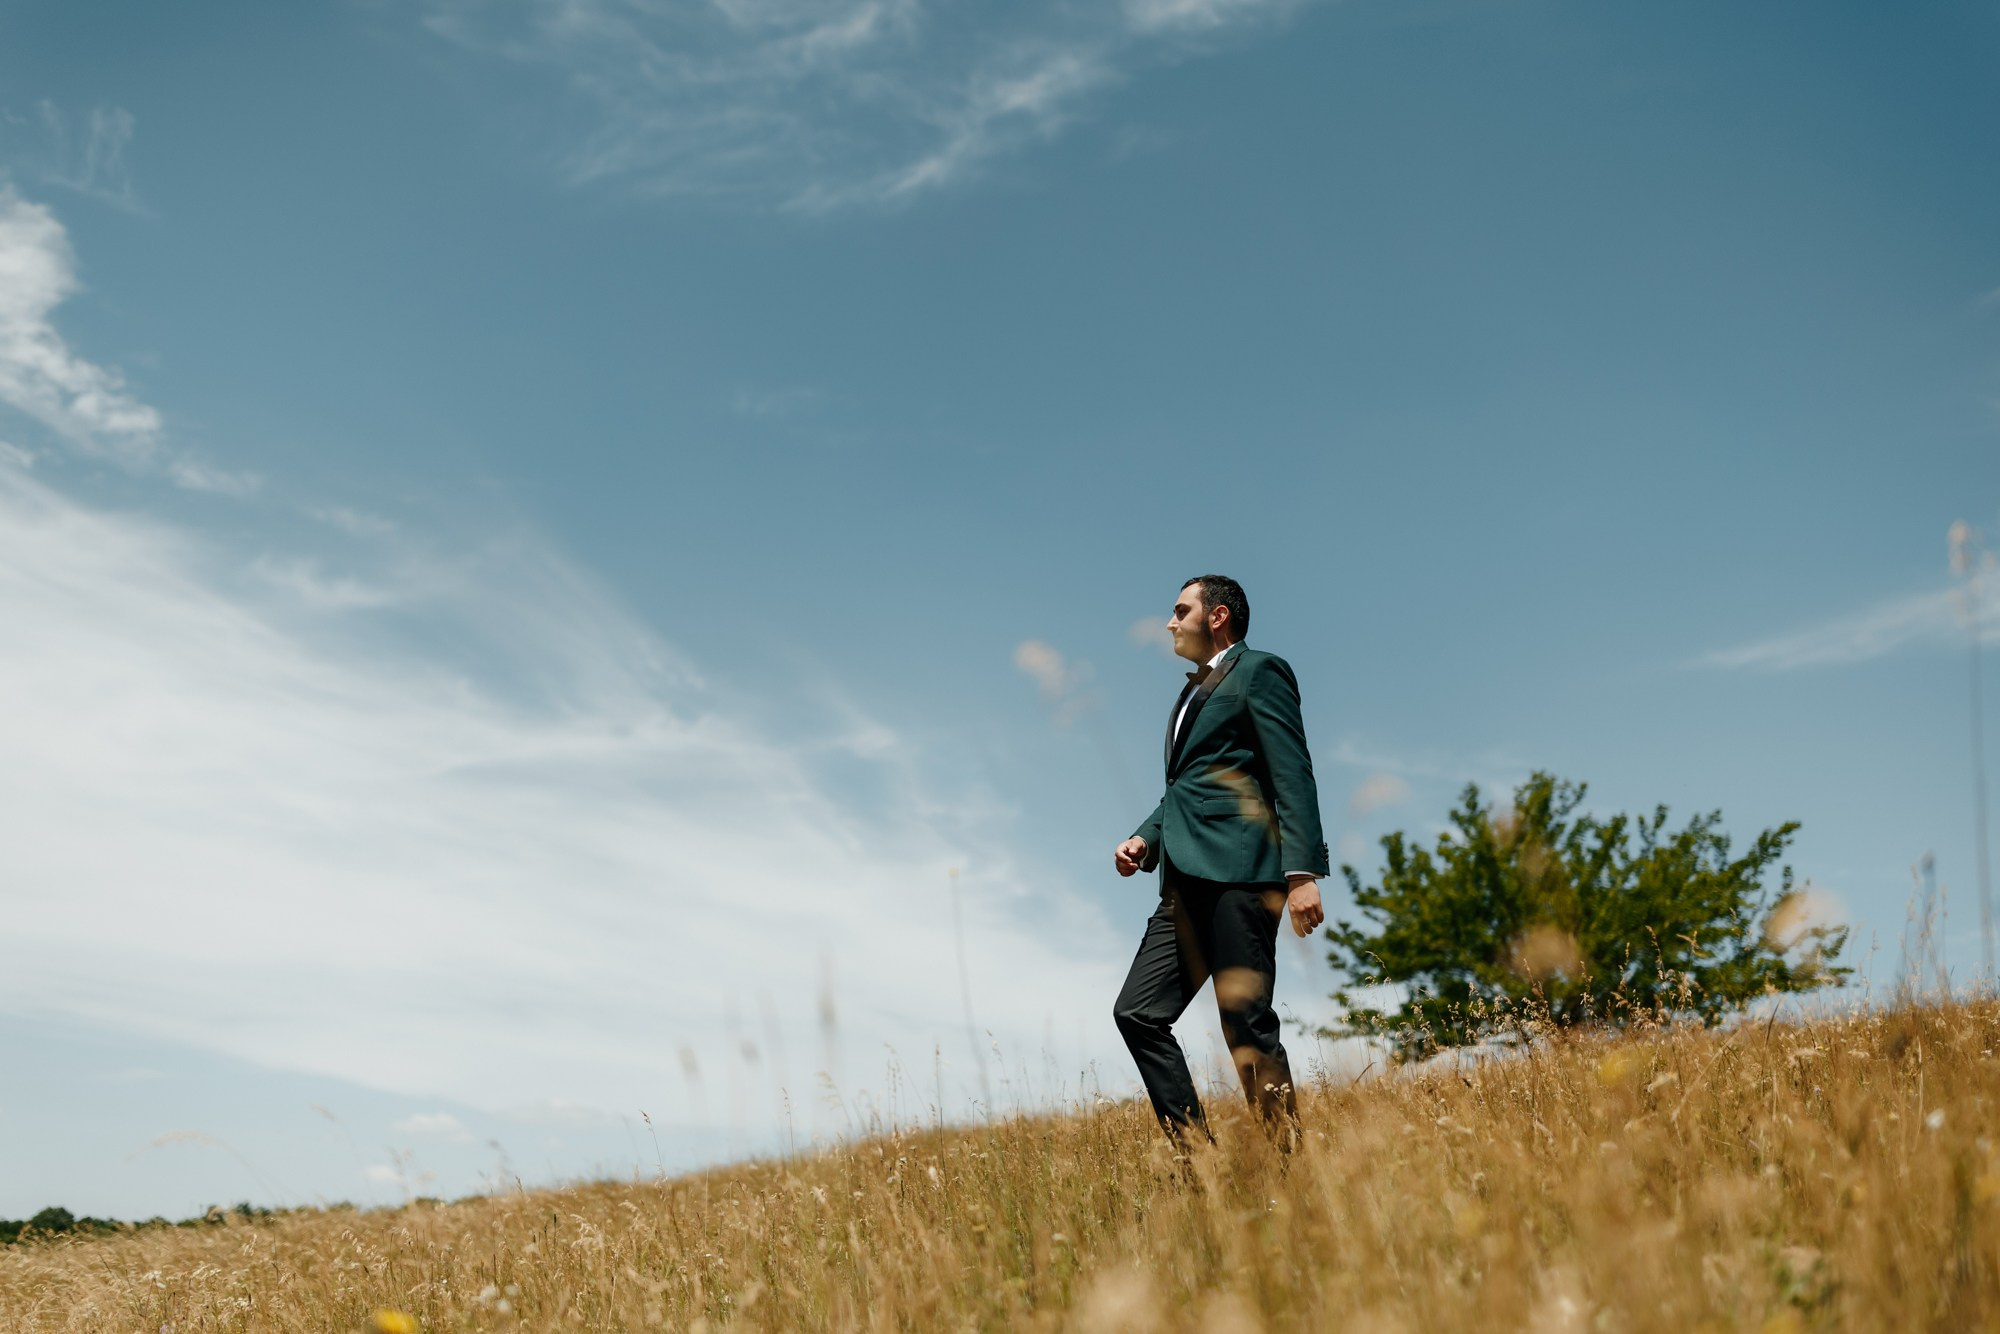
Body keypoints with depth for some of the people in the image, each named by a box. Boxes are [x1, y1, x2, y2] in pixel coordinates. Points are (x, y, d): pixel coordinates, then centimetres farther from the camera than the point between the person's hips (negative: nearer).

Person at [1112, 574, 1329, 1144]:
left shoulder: (1259, 671, 2)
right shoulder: (1193, 694, 28)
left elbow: (1293, 776, -8)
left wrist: (1301, 872, -18)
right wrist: (1145, 840, 10)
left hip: (1236, 871, -9)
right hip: (1187, 883, 9)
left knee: (1246, 1022, -10)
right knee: (1137, 1012, 1)